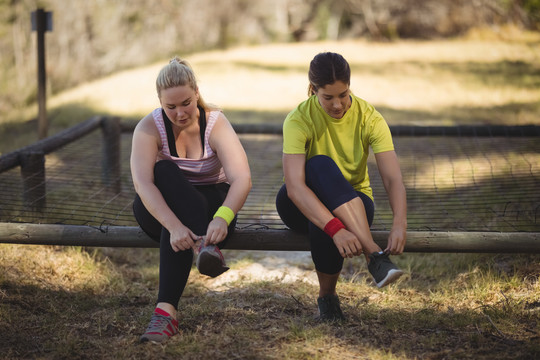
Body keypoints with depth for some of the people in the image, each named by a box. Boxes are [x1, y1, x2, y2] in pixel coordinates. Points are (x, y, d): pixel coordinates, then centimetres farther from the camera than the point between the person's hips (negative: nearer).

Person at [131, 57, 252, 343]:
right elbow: (142, 183, -31)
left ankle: (166, 311, -45)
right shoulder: (149, 128, -14)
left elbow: (242, 179, -29)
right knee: (165, 171, -35)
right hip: (159, 209, 0)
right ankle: (205, 244, -50)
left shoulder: (216, 123, -14)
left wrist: (222, 217, -52)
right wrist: (174, 226, -48)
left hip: (210, 204, 0)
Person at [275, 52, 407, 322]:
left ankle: (327, 294, -13)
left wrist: (400, 223, -40)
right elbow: (294, 187, -31)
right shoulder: (299, 120, -18)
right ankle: (374, 254, -42)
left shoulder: (369, 118, -11)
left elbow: (393, 178, -19)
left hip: (355, 205, 1)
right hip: (302, 206, -1)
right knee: (321, 165, -35)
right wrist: (336, 229, -45)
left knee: (322, 226, -37)